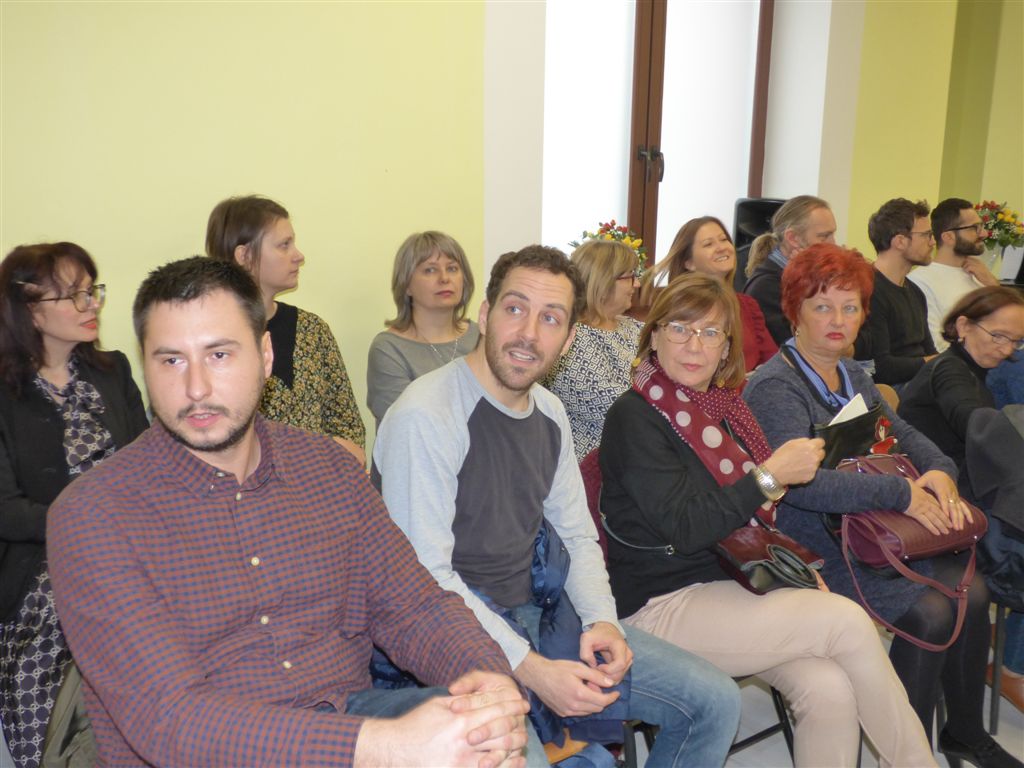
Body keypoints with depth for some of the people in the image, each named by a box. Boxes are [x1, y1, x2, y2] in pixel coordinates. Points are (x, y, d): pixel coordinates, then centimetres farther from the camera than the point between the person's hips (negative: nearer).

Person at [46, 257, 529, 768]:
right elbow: (166, 717, -20)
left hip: (350, 713, 5)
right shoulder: (89, 516, -11)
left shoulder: (327, 465, 5)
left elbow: (413, 605, 3)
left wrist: (486, 677, -21)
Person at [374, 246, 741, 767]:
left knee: (716, 702, 6)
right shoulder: (424, 418, -19)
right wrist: (530, 669, -24)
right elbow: (427, 578, -21)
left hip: (544, 616, 7)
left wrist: (602, 619, -4)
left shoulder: (549, 412, 7)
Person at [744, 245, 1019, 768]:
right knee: (929, 613, -19)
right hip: (816, 551, -8)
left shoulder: (850, 374, 14)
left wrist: (939, 471, -5)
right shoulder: (775, 386, -16)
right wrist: (902, 494, -24)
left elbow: (903, 433, 18)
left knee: (972, 590, -8)